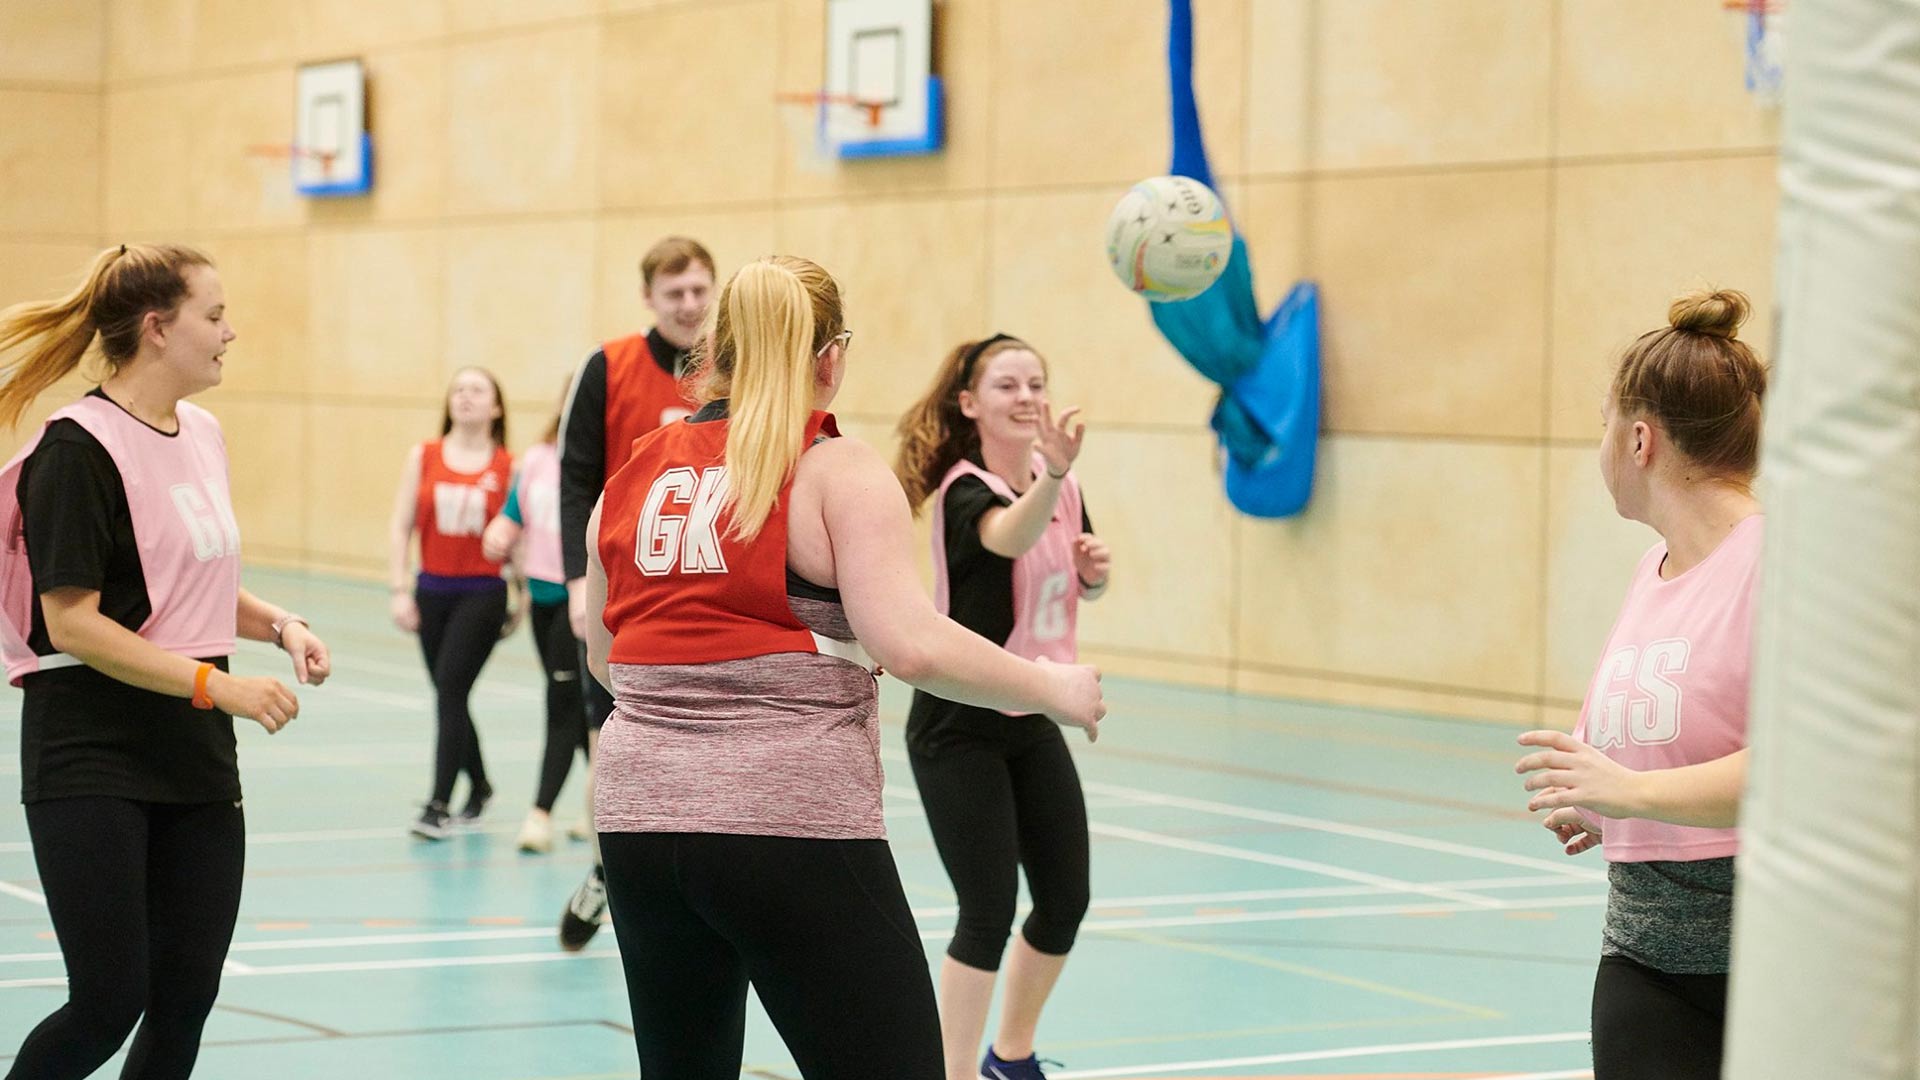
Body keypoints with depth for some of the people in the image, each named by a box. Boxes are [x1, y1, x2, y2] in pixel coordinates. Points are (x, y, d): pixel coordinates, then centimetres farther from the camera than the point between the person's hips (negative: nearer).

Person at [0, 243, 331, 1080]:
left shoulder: (202, 435, 11)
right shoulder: (80, 449, -14)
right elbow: (73, 623, -19)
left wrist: (277, 625, 6)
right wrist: (218, 685, -22)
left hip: (196, 758, 8)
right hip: (91, 763, -8)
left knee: (186, 996, 6)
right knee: (109, 1004, -9)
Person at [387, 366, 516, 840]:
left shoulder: (508, 468, -3)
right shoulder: (424, 457, 4)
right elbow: (401, 527, 4)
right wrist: (400, 590, -2)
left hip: (483, 592, -3)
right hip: (433, 589, 4)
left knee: (450, 689, -13)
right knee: (449, 695, 12)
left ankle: (438, 805, -10)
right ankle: (478, 786, 32)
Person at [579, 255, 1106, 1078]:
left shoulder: (633, 476, 10)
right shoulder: (838, 473, -5)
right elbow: (914, 646, -17)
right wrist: (1050, 688, -3)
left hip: (640, 819, 6)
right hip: (796, 822, -6)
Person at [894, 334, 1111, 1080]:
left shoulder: (1063, 487, 2)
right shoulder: (965, 492, -19)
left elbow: (1082, 582, 19)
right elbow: (1010, 536, -43)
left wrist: (1096, 569, -5)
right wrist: (1051, 474, -63)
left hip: (1032, 721, 7)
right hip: (959, 730, -7)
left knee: (1066, 900, 9)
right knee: (989, 912, -11)